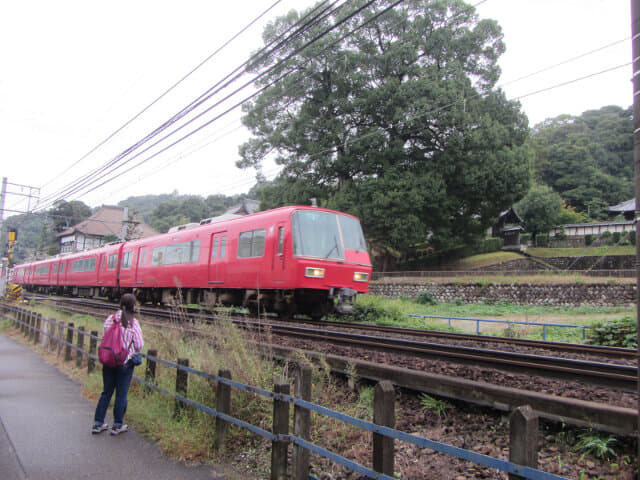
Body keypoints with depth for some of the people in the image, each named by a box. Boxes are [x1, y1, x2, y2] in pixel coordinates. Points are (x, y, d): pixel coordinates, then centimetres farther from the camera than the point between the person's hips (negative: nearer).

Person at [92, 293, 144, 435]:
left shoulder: (110, 319, -1)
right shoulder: (133, 323, -12)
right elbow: (139, 345, -8)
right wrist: (135, 353, 13)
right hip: (125, 362, -4)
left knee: (106, 392, 16)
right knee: (121, 393, 8)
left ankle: (98, 423, 21)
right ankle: (117, 425, 17)